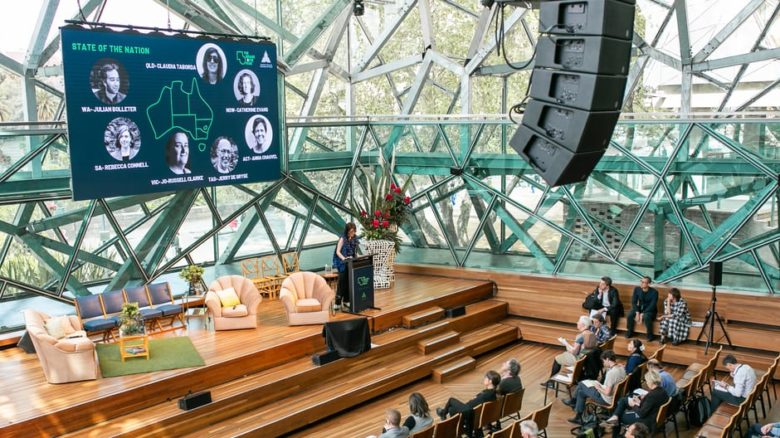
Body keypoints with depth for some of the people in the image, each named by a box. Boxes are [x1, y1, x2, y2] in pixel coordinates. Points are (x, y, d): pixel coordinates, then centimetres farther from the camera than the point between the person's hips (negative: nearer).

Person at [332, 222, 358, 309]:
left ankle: (346, 300, 17)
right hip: (343, 263, -6)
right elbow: (337, 252, -13)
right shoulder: (343, 239, -11)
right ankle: (338, 303, -8)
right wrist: (344, 258, -28)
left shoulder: (354, 238, 7)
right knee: (342, 282, -9)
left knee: (349, 282, 7)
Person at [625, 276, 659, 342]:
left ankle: (650, 335, -18)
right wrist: (637, 312, -20)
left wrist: (642, 314, -30)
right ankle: (629, 333, -4)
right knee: (629, 315, -25)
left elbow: (652, 305, -22)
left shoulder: (654, 292, -20)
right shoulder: (637, 289, -7)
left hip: (650, 310, -4)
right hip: (639, 308, 4)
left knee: (646, 317, -38)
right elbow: (634, 302, -5)